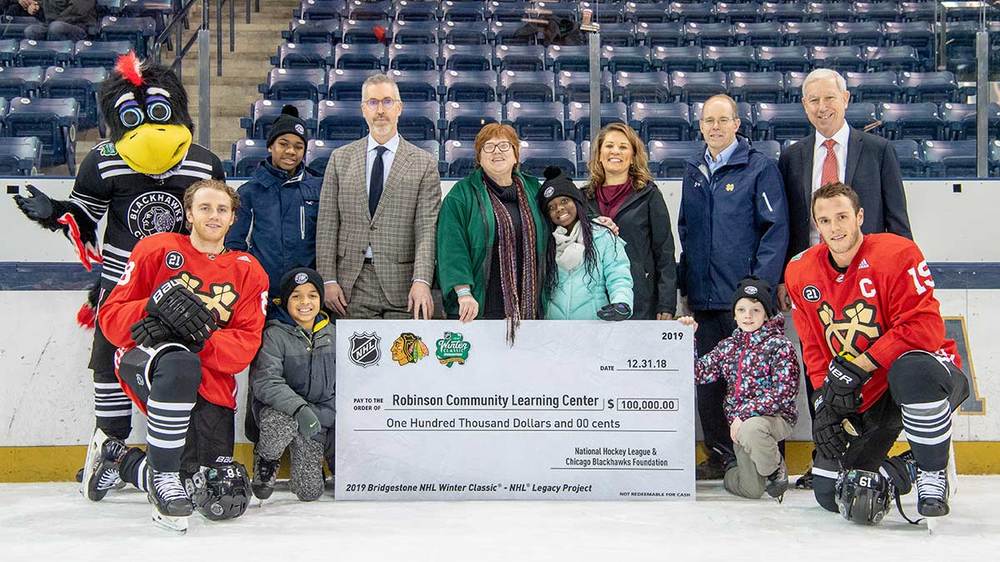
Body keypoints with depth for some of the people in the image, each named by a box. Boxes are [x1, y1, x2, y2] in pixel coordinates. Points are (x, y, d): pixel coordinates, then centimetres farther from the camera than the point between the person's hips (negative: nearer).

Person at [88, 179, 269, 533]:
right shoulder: (157, 249, 5)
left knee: (223, 499, -5)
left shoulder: (249, 272, 10)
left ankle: (121, 460, 21)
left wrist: (202, 337, -22)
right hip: (142, 363, -3)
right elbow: (110, 317, -1)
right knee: (179, 363, -42)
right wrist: (156, 305, -21)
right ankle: (164, 475, -22)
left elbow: (246, 345, -2)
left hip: (211, 385, 4)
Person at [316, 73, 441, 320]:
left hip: (403, 283, -1)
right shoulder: (340, 158, 11)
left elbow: (427, 228, -4)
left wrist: (421, 281, -16)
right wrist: (328, 279, -2)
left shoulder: (424, 163, 5)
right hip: (353, 284, 1)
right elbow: (327, 224, 8)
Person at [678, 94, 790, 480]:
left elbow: (776, 228, -8)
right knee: (708, 377, 8)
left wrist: (760, 286, -14)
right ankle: (719, 455, 18)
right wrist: (685, 284, 14)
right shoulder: (693, 172, 15)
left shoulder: (760, 167, -3)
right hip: (704, 296, 6)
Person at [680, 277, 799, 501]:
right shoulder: (728, 346, 10)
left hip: (776, 417, -4)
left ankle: (776, 468, -9)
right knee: (751, 490, -5)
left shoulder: (779, 345, -7)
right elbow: (699, 373, 5)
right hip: (739, 422, 4)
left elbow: (785, 391, -16)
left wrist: (746, 412, -21)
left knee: (750, 428, -39)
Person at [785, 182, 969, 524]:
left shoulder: (897, 255, -17)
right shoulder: (800, 274, -1)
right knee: (829, 494, -5)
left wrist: (857, 367, -25)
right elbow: (814, 350, 5)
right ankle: (894, 474, 29)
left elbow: (924, 327, -25)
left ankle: (932, 474, -18)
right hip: (862, 397, 5)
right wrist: (825, 401, -9)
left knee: (913, 371, -43)